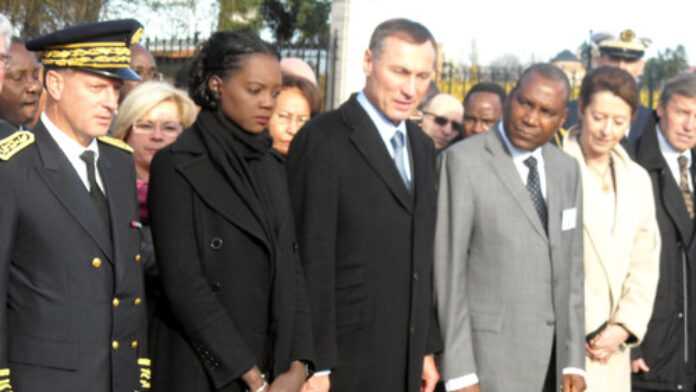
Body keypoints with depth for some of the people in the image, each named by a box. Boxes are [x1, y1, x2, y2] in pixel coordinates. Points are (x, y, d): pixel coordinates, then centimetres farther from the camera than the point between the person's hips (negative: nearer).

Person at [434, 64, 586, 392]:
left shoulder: (566, 169, 10)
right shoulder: (463, 160, -9)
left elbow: (570, 268, 12)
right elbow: (448, 269, -11)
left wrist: (574, 360, 7)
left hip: (550, 355, 6)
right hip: (488, 350, -6)